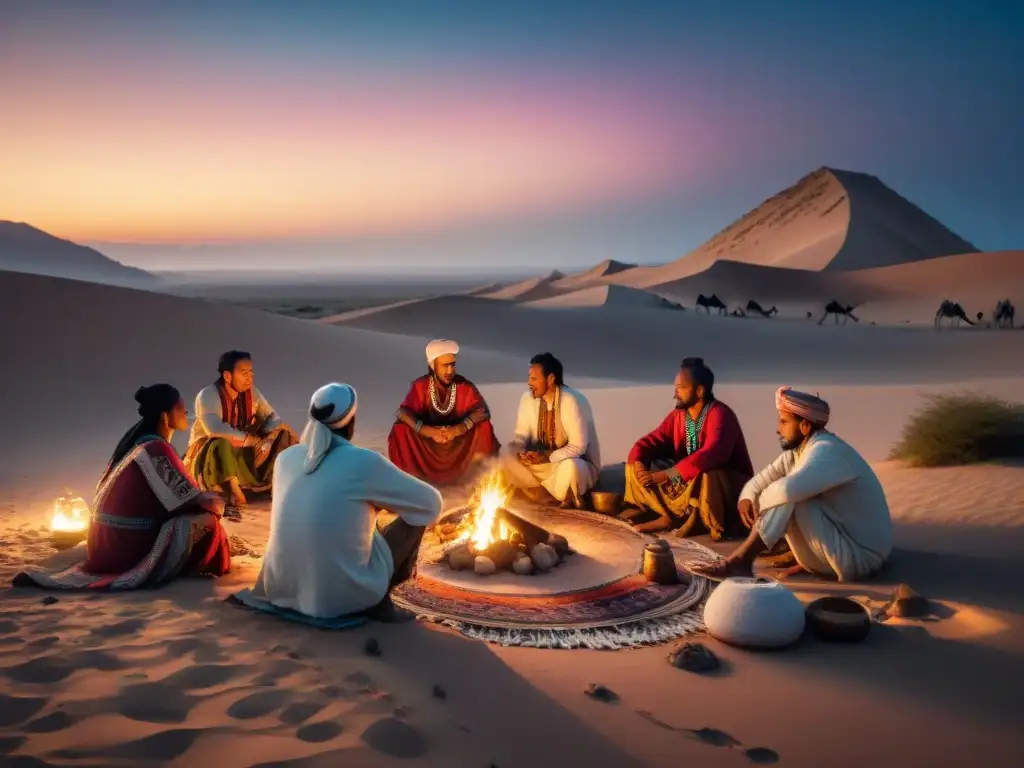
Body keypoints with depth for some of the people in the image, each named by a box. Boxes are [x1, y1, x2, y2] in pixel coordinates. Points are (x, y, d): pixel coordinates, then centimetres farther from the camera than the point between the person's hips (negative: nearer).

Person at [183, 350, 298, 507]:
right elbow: (215, 429, -37)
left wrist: (268, 440, -24)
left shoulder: (251, 392, -2)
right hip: (207, 454, -6)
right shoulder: (207, 396, -21)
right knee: (222, 444, -40)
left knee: (283, 435, -9)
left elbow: (273, 417, -2)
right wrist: (253, 440, -31)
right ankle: (235, 491, -25)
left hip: (241, 452, 6)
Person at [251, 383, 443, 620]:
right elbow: (431, 503, 2)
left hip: (282, 588, 6)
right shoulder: (364, 462, -12)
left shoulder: (286, 458, 4)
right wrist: (384, 501, 21)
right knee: (416, 515, 13)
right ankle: (378, 598, 13)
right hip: (344, 595, -5)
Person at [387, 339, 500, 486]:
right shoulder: (420, 385, -15)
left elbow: (483, 411, -23)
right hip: (428, 439, 0)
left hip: (459, 441, 0)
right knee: (400, 429, -26)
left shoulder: (464, 385, -14)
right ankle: (410, 478, -6)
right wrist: (429, 431, -37)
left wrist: (457, 429, -38)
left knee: (484, 427, -25)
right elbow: (402, 412, -23)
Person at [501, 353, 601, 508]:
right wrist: (521, 452, -21)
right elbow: (521, 435, 1)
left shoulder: (571, 401, -24)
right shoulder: (528, 398, -6)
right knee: (507, 454, -16)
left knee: (569, 466, -40)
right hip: (542, 459, 6)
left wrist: (547, 457, -31)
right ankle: (549, 496, -11)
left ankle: (571, 500, -5)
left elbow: (578, 446, -23)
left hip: (575, 464, -6)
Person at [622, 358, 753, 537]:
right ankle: (673, 515, -14)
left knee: (706, 476, -41)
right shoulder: (678, 415, 0)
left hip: (728, 486, -7)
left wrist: (664, 475, -39)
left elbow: (709, 456, -37)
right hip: (688, 481, 7)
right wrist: (639, 464, -22)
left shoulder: (720, 414, -22)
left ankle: (700, 520, -15)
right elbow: (650, 442, 2)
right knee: (635, 467, -3)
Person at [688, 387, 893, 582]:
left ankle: (740, 561, -20)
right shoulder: (796, 452, 5)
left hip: (859, 556, -9)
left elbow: (789, 489, -39)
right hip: (840, 543, 9)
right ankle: (808, 562, -1)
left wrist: (760, 502, -17)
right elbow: (760, 481, 10)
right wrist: (746, 499, -14)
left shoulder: (827, 451, -22)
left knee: (787, 497, -24)